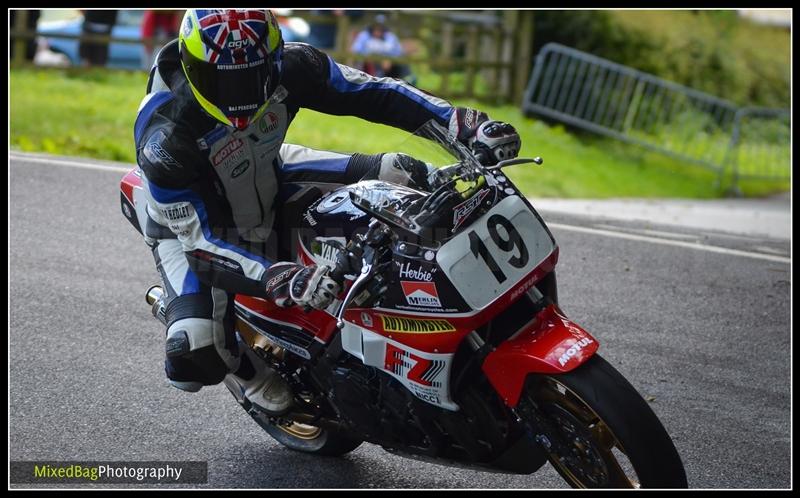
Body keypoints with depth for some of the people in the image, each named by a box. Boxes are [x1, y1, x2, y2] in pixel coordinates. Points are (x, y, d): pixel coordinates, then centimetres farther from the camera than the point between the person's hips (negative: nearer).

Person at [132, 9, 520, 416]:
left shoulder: (287, 66, -24)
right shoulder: (164, 138, -37)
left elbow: (374, 93, -18)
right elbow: (198, 240, -36)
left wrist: (468, 127, -29)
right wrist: (285, 282, -51)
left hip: (269, 184, 5)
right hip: (189, 224, -4)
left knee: (400, 174, -12)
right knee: (194, 354, -30)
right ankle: (247, 365, 8)